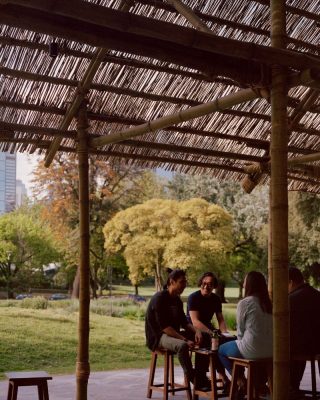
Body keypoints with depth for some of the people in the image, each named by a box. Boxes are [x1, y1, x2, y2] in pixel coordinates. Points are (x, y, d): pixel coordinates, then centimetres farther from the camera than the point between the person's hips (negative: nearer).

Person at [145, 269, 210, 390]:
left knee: (202, 340, -1)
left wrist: (196, 331, -7)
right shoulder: (159, 298, -17)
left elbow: (184, 322, 14)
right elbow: (164, 327, -24)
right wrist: (185, 339, -28)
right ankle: (193, 380, -21)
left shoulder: (177, 300, 11)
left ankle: (201, 377, -1)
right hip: (158, 336, -10)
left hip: (173, 334, 10)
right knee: (182, 345, -36)